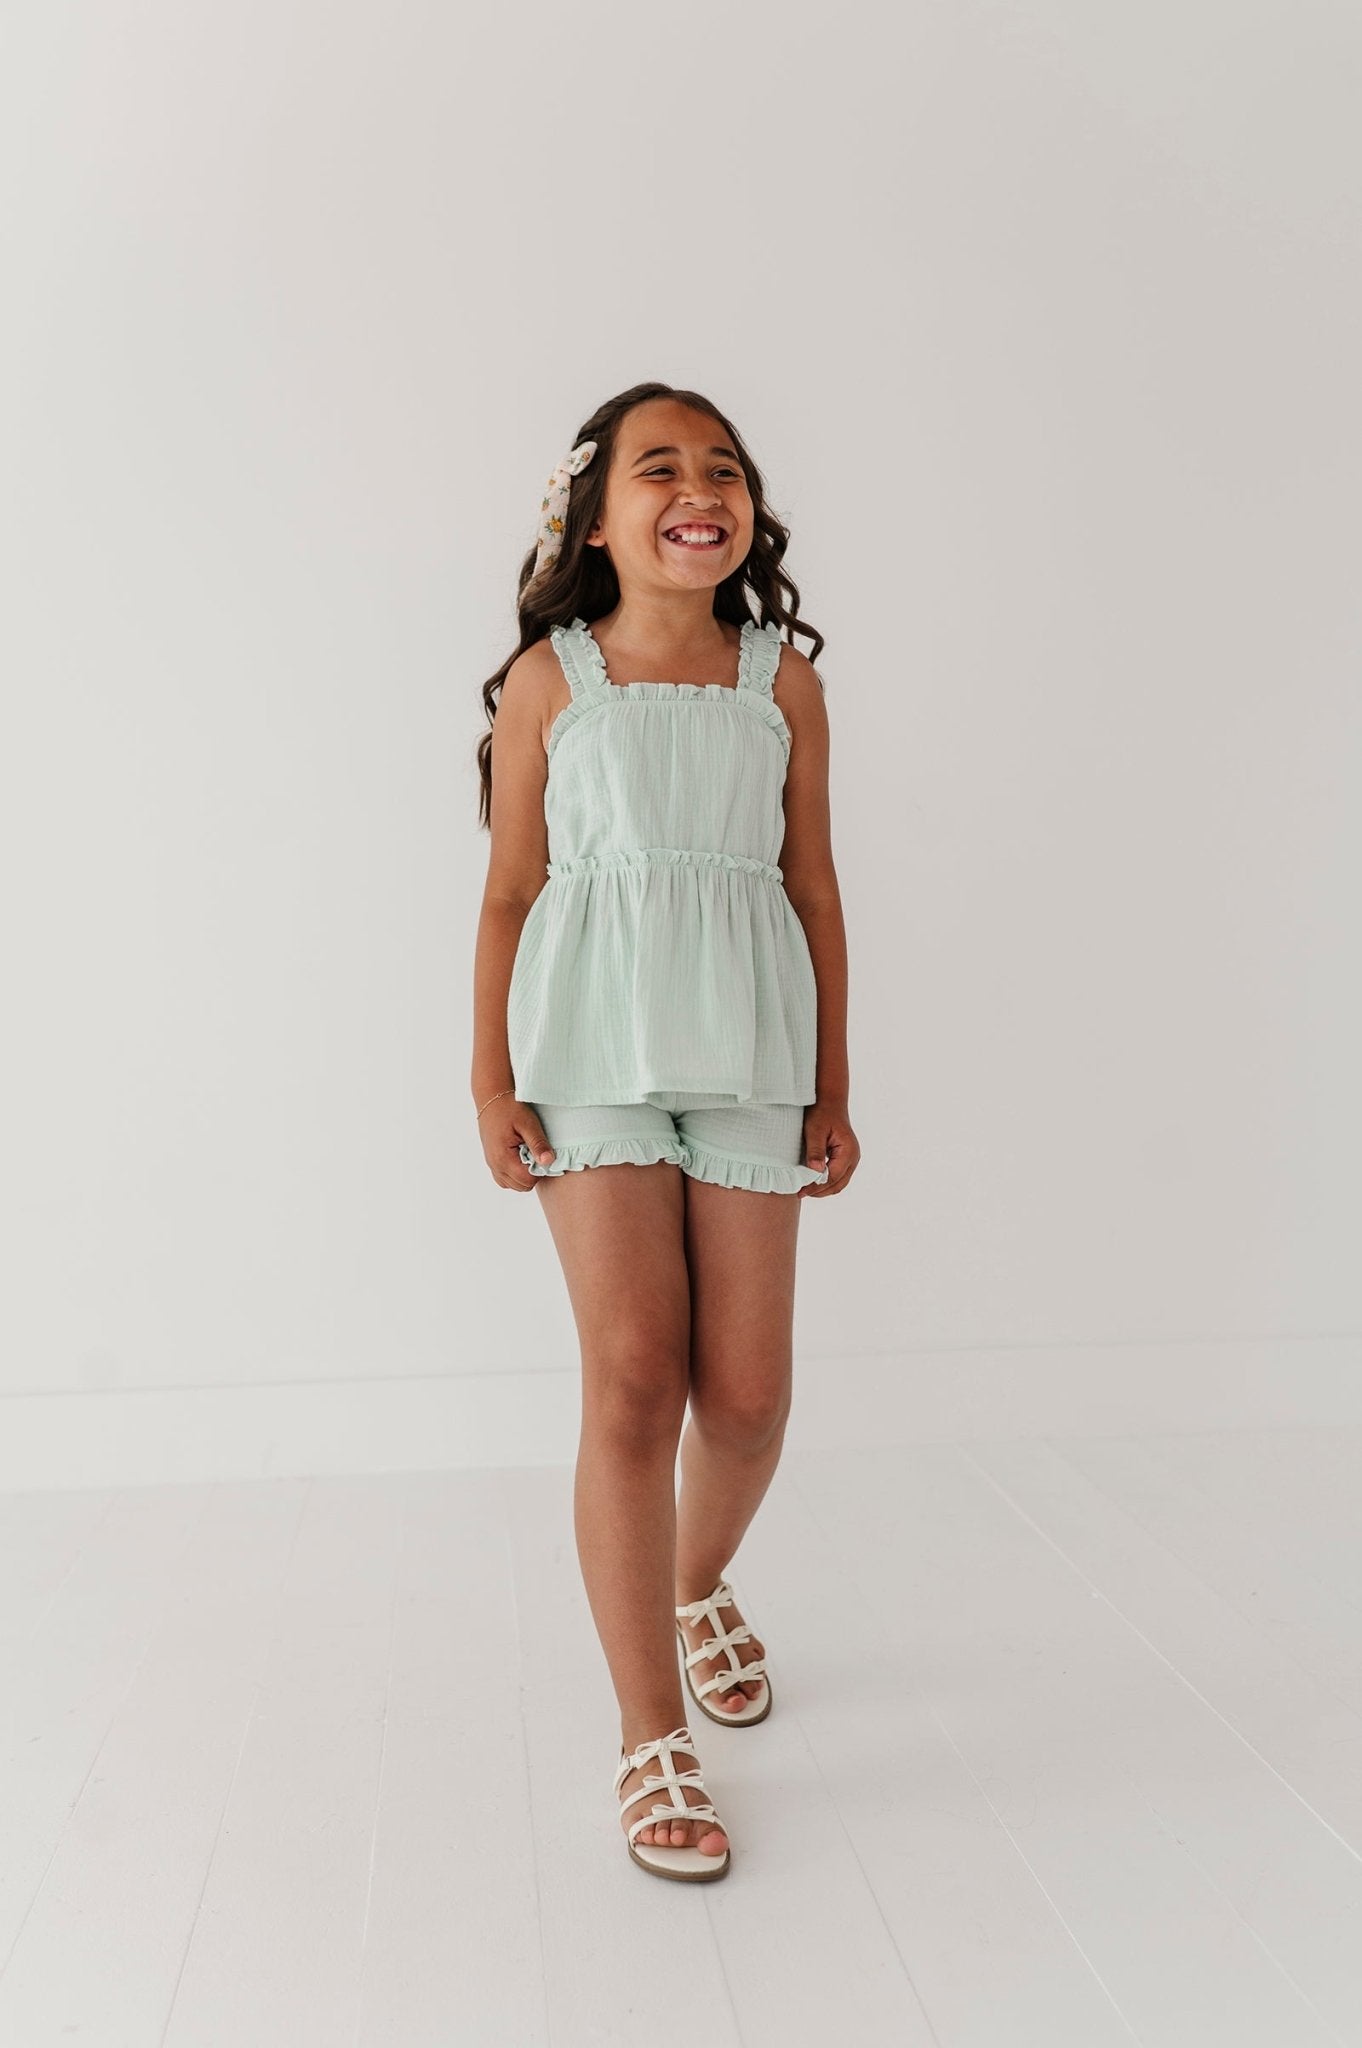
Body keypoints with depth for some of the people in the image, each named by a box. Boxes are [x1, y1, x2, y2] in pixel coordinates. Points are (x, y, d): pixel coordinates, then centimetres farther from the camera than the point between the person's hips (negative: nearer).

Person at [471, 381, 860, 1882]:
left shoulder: (784, 683, 8)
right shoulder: (547, 680, 3)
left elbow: (814, 887, 9)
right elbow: (509, 895, 3)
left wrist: (833, 1089, 8)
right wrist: (491, 1085, -1)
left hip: (748, 1053, 2)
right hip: (596, 1050, -2)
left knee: (746, 1395, 3)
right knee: (633, 1377, -7)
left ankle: (698, 1585, 38)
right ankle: (650, 1741, 8)